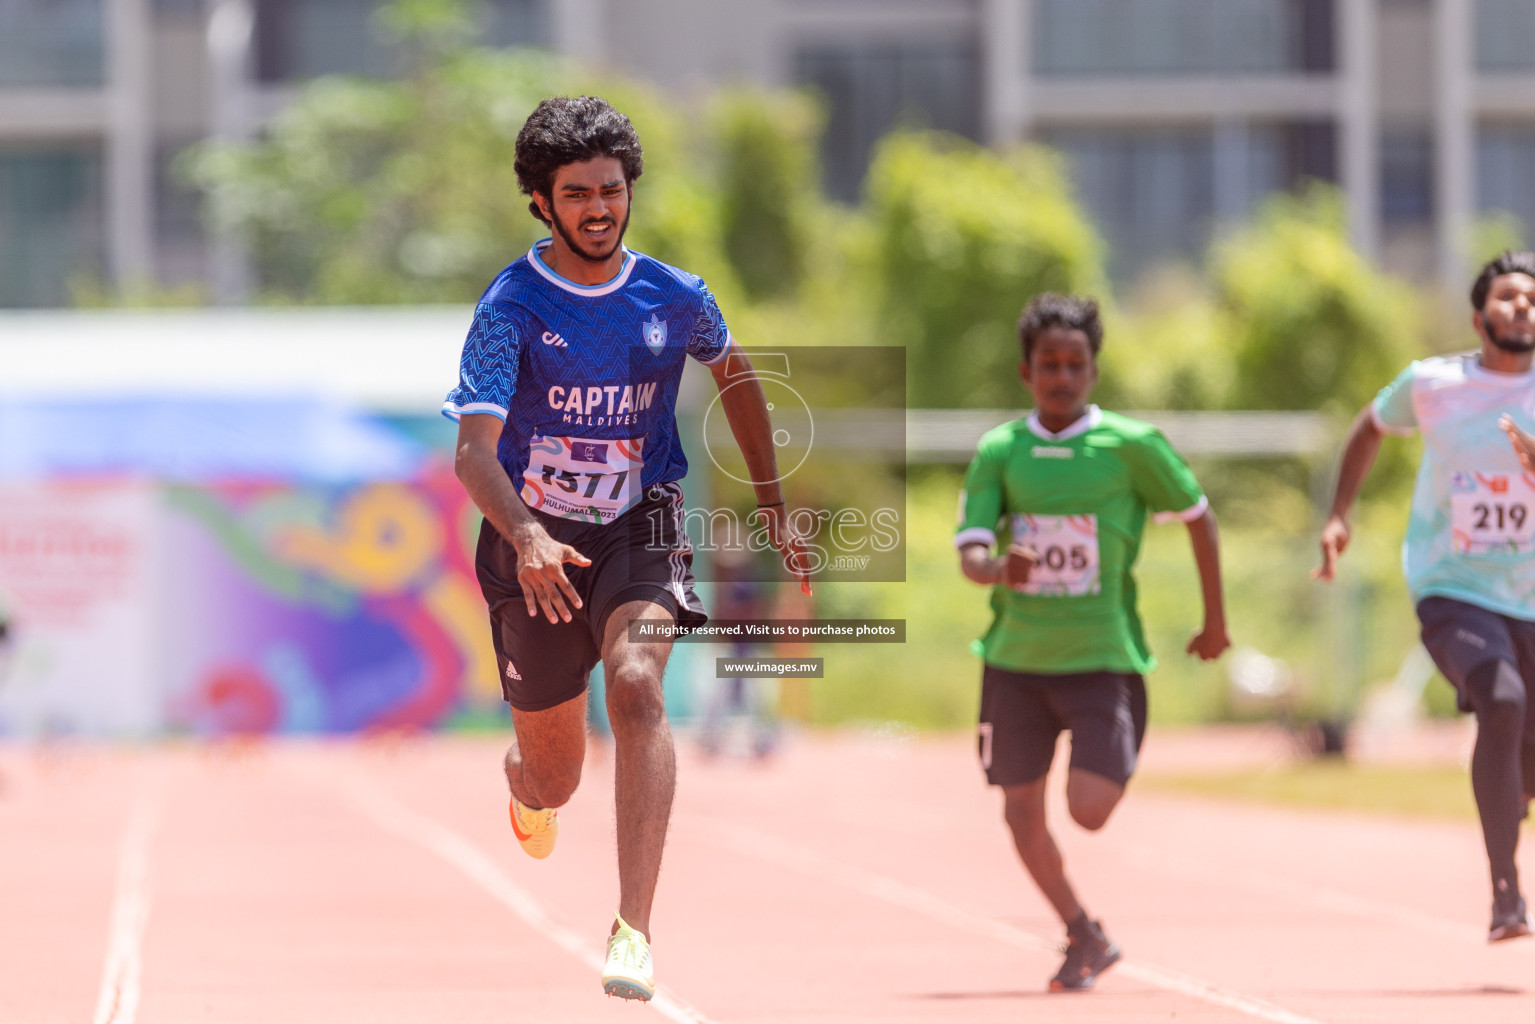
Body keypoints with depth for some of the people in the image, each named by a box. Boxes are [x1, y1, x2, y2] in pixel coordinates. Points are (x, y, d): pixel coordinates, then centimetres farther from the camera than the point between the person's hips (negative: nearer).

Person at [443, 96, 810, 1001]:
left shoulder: (676, 299, -2)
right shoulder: (512, 307, -13)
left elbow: (735, 372, 21)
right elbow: (474, 452, -23)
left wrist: (773, 501, 19)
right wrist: (525, 536, -41)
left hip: (639, 529, 1)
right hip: (535, 544, -1)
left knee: (636, 687, -30)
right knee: (553, 780, 9)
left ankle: (635, 930, -36)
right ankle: (528, 789, 53)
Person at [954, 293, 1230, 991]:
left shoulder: (1132, 445, -5)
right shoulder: (999, 450, 0)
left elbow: (1196, 514, 7)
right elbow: (969, 551, -6)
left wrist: (1215, 620, 12)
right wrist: (998, 568, -30)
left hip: (1103, 658, -3)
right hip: (1016, 659, 3)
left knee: (1089, 810, -15)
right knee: (1021, 814, 6)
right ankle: (1084, 938, 26)